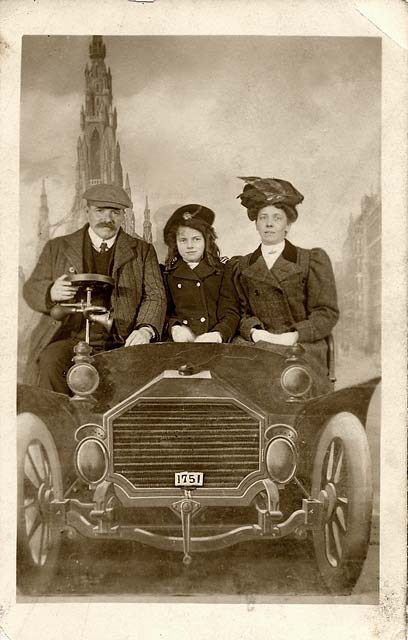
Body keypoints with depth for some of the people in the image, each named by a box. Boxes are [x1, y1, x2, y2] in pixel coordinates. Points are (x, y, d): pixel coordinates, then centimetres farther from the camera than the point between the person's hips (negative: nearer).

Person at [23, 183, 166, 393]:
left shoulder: (143, 251, 16)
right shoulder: (58, 247, 16)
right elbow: (31, 290, 14)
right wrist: (51, 293, -12)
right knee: (50, 361, -31)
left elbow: (155, 296, 7)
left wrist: (145, 329, -15)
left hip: (121, 344, 0)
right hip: (71, 340, 1)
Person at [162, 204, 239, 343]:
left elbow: (231, 313, 5)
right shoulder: (168, 274, 14)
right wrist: (174, 328, -10)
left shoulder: (221, 271, 13)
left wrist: (217, 335, -14)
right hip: (179, 345, 2)